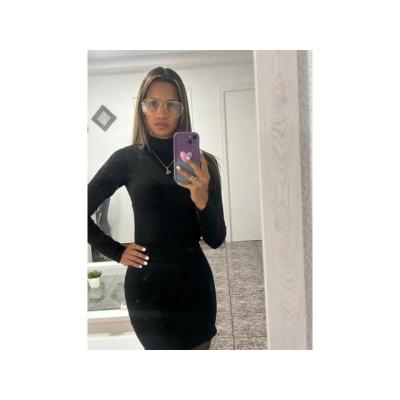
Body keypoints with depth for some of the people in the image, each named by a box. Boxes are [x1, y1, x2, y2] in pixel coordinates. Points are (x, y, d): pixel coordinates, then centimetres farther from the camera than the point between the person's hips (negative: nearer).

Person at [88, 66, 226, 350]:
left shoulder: (202, 162, -4)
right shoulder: (127, 159, -7)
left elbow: (216, 240, -6)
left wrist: (202, 199, -23)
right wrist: (116, 252, -3)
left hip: (194, 279, 2)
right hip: (147, 281, -1)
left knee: (199, 346, 19)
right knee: (161, 347, 16)